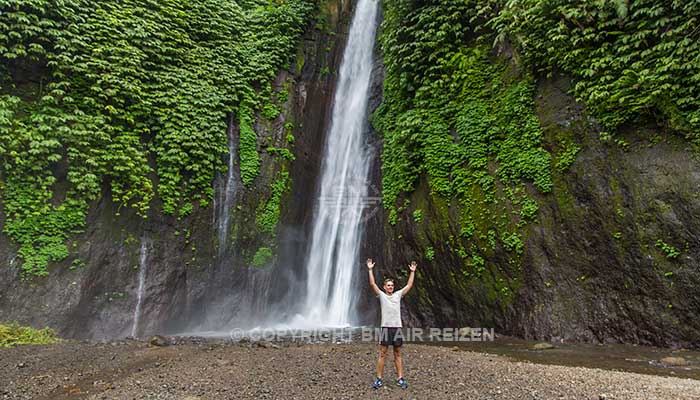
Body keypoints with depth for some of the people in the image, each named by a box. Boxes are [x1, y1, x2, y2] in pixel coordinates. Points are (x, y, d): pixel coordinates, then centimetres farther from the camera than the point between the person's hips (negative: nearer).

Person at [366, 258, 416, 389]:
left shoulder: (398, 295, 11)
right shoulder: (381, 295, 2)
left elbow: (409, 285, 10)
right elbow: (372, 284, -8)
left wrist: (412, 272, 8)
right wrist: (370, 269, -12)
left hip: (397, 328, 3)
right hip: (386, 328, -3)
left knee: (398, 355, 10)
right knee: (382, 355, 1)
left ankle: (400, 379, 15)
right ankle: (379, 379, 7)